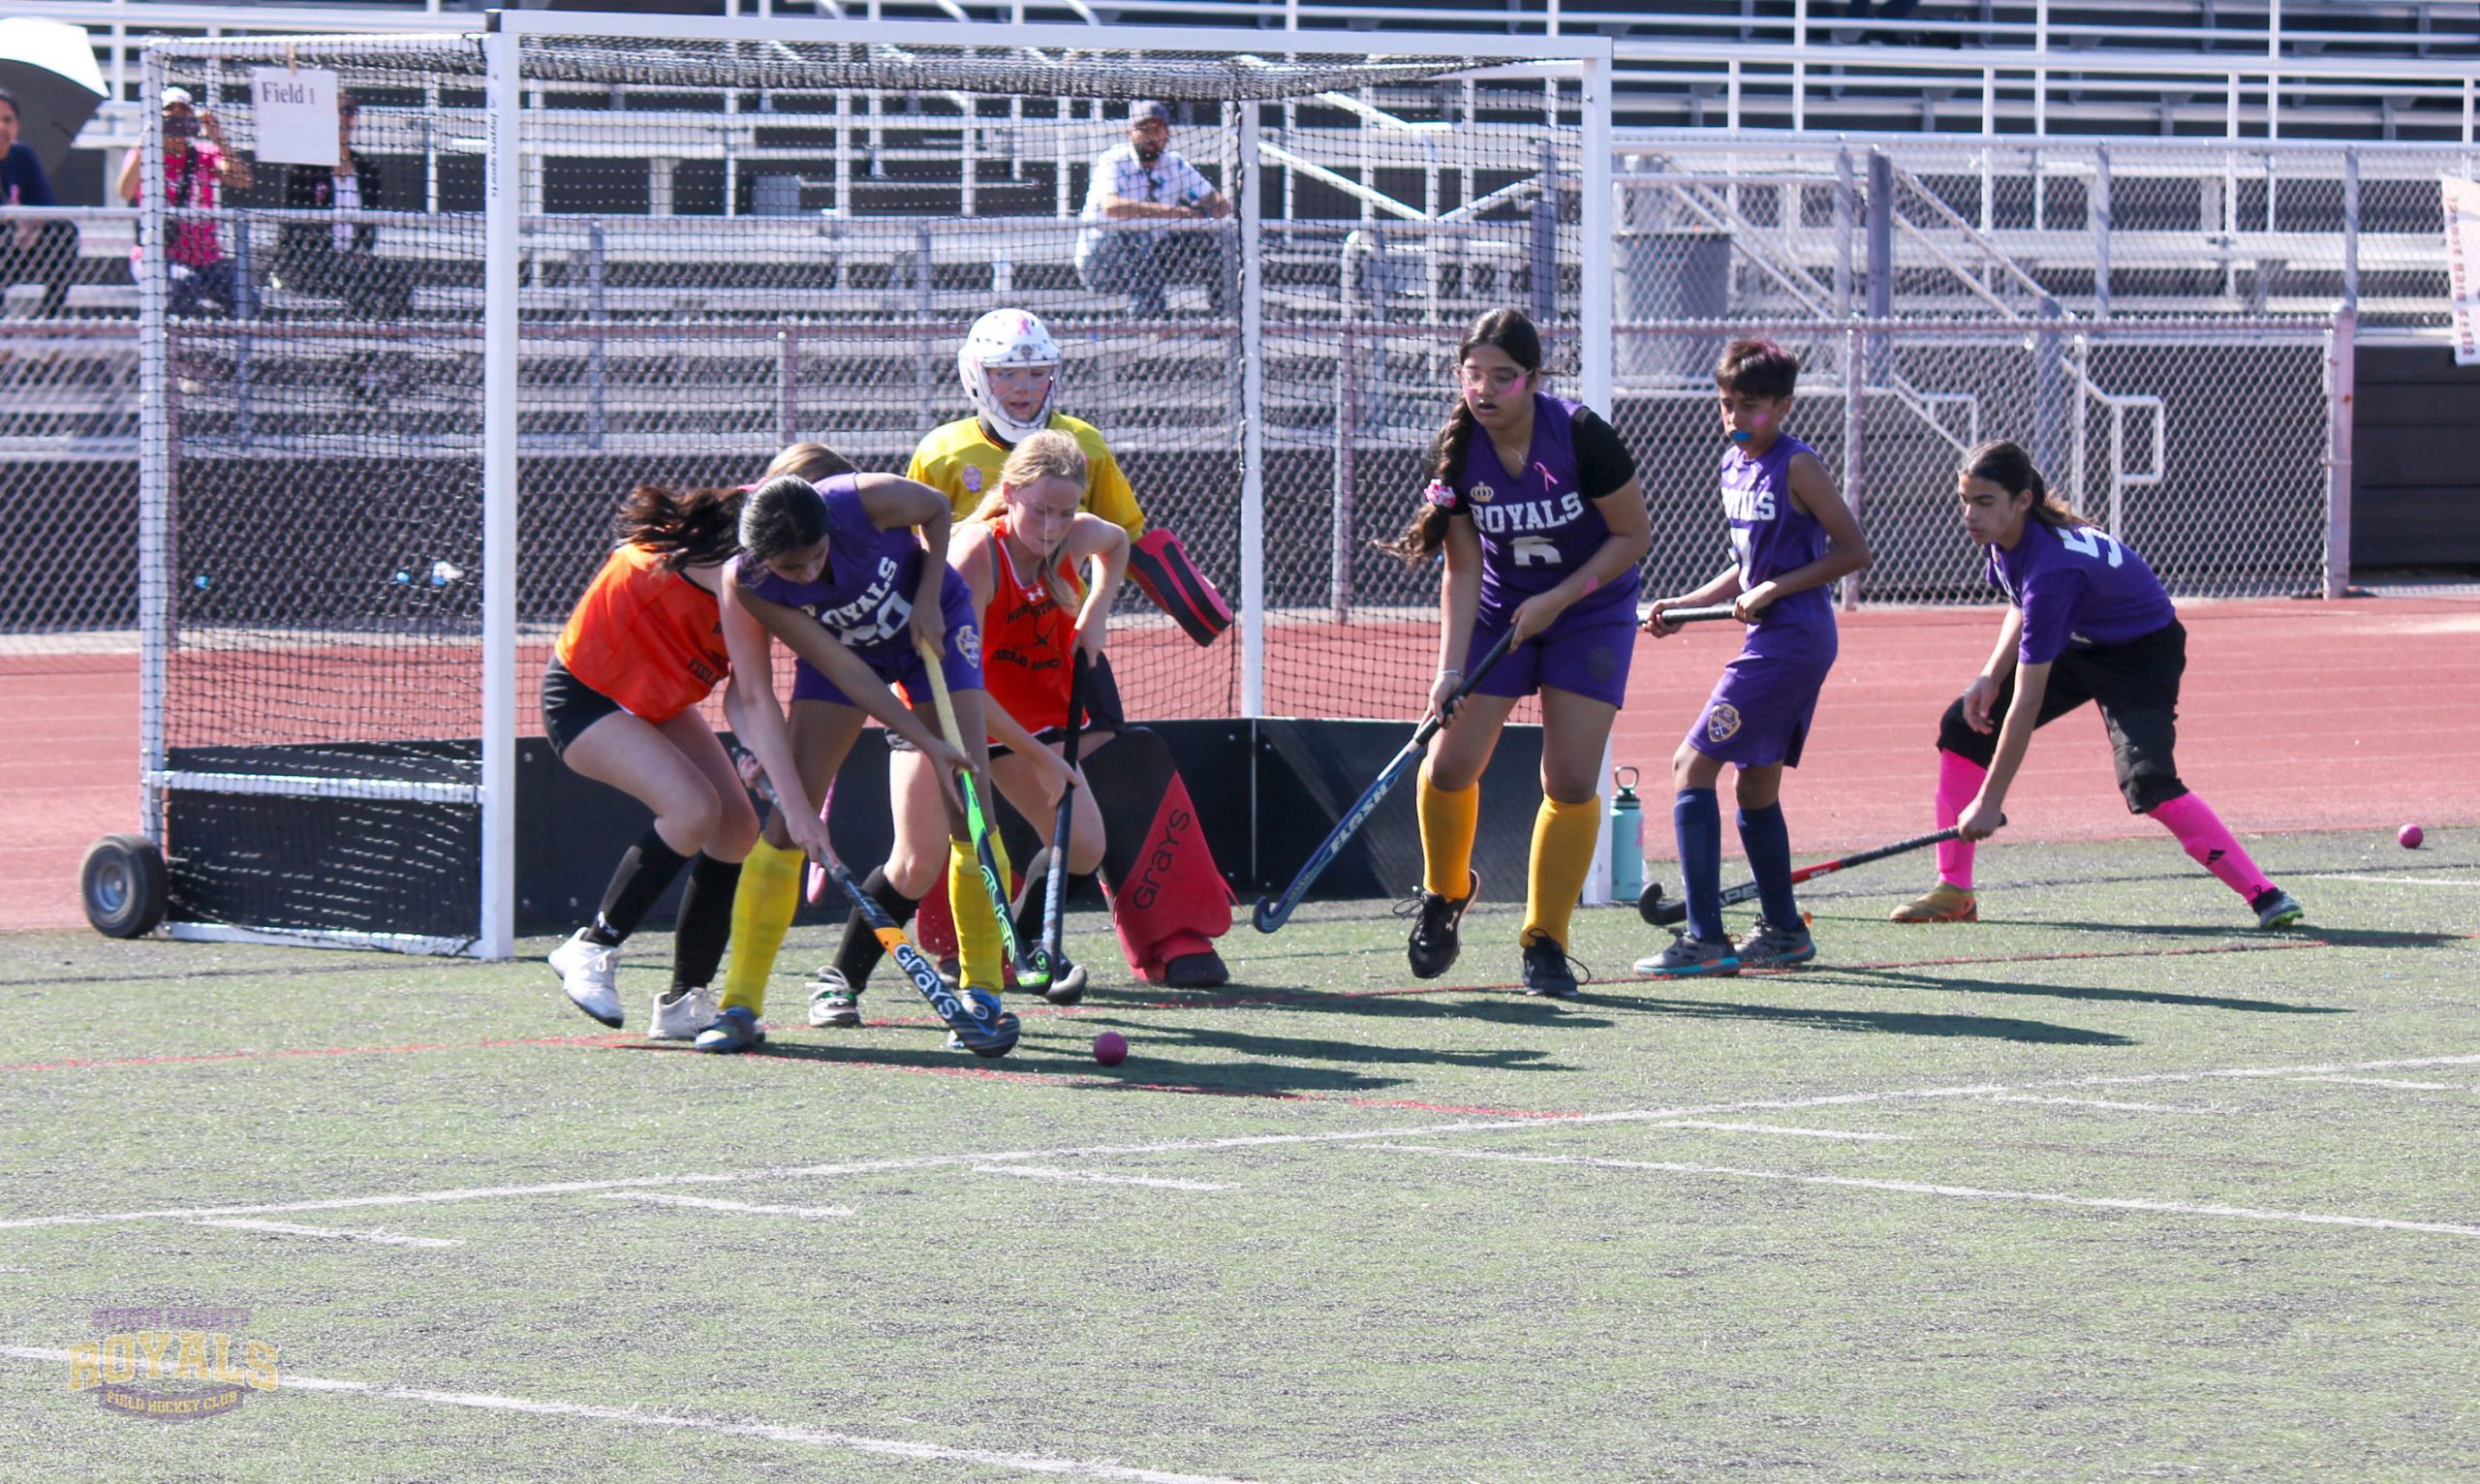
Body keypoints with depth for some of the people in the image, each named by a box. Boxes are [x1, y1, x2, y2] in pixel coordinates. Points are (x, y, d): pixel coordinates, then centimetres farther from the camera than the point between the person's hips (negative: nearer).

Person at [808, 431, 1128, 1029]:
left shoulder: (1073, 539, -14)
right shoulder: (976, 554, -33)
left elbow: (1117, 541, 15)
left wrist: (1094, 616, -2)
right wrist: (1038, 756, -30)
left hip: (1026, 715, 6)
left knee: (1083, 846, -3)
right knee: (918, 866, -16)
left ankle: (1024, 949, 25)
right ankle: (840, 979, 3)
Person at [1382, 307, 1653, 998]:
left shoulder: (1581, 436, -24)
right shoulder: (1455, 452, -15)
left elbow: (1635, 537, -13)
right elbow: (1462, 570, -9)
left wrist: (1558, 599, -20)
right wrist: (1450, 669, -18)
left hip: (1590, 609, -2)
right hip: (1500, 610, 2)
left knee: (1571, 781, -10)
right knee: (1451, 764, -7)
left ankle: (1545, 940, 4)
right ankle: (1445, 891, 24)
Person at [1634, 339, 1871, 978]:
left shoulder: (1797, 466, -11)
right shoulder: (1733, 468, 14)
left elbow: (1853, 550, -12)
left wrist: (1773, 590, -16)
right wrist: (1685, 605, 12)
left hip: (1789, 641, -9)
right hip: (1772, 642, 9)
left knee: (1692, 764, -11)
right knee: (1755, 785, 15)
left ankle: (1705, 940, -13)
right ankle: (1784, 932, 26)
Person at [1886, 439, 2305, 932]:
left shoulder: (2052, 568, -38)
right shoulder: (2005, 532, -14)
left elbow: (2027, 704, -36)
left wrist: (1990, 802, -33)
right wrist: (1991, 675, -9)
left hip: (2142, 652, -9)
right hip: (2077, 642, 9)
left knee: (2147, 782, -29)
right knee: (1963, 725, 1)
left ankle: (2264, 895, -22)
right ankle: (1954, 891, 10)